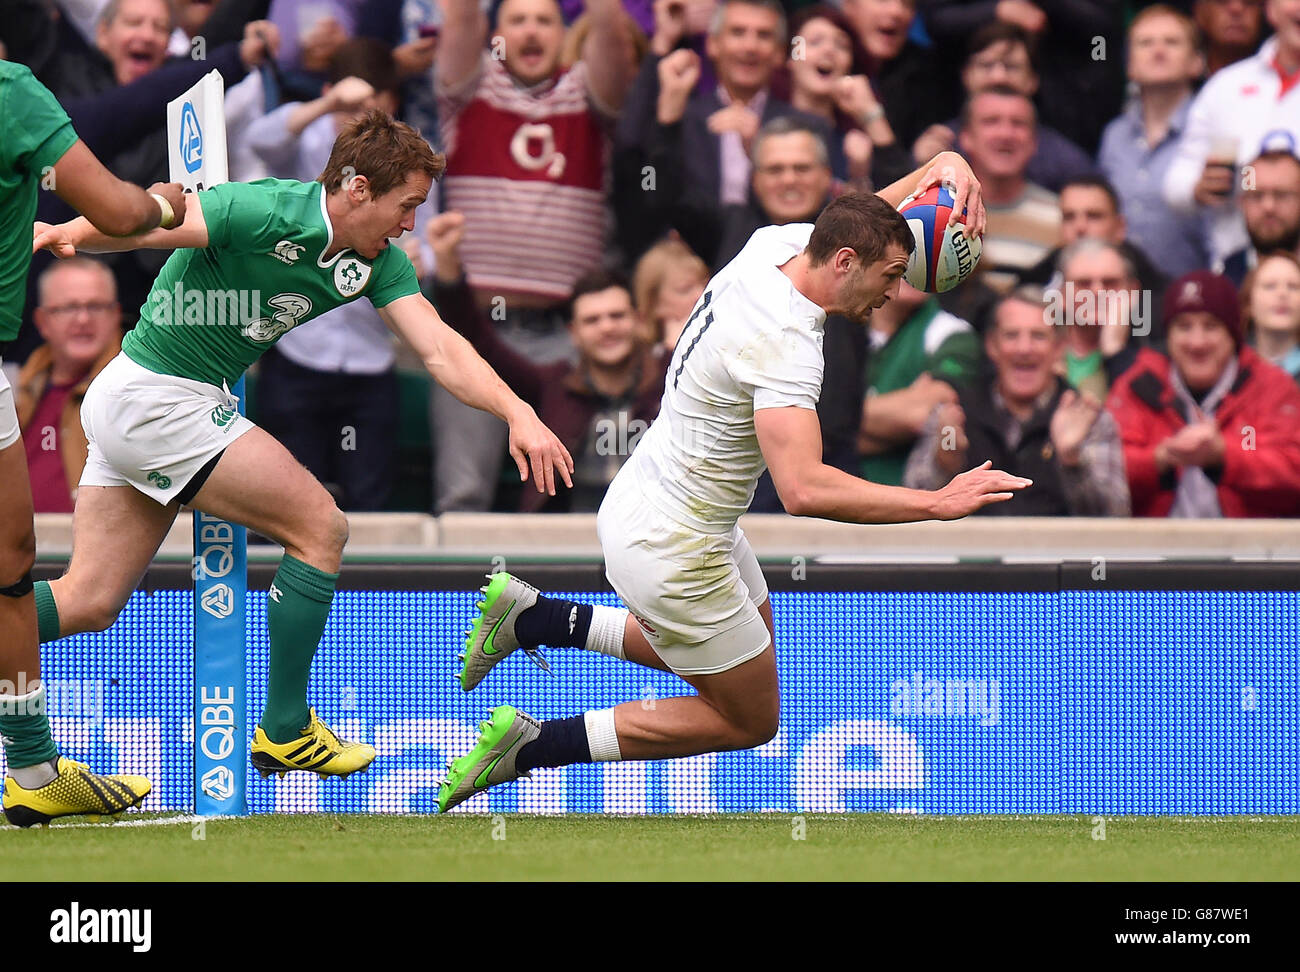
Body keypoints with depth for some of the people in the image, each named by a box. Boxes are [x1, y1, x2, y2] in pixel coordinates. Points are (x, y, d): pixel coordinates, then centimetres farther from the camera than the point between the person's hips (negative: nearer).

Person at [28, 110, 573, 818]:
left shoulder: (375, 262, 2)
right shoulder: (264, 214, -21)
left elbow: (440, 349, -5)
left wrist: (518, 414, -20)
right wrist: (59, 235, -44)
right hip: (158, 396, -9)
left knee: (89, 602, 6)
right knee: (320, 528, -4)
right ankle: (284, 732, 5)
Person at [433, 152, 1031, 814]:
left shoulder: (776, 243, -5)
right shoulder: (784, 343, -31)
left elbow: (873, 209, 16)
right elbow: (803, 490, -42)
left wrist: (945, 165, -5)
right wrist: (938, 504, -39)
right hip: (668, 552, -10)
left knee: (749, 650, 29)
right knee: (751, 719, 8)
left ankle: (532, 618, 25)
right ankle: (533, 745, 4)